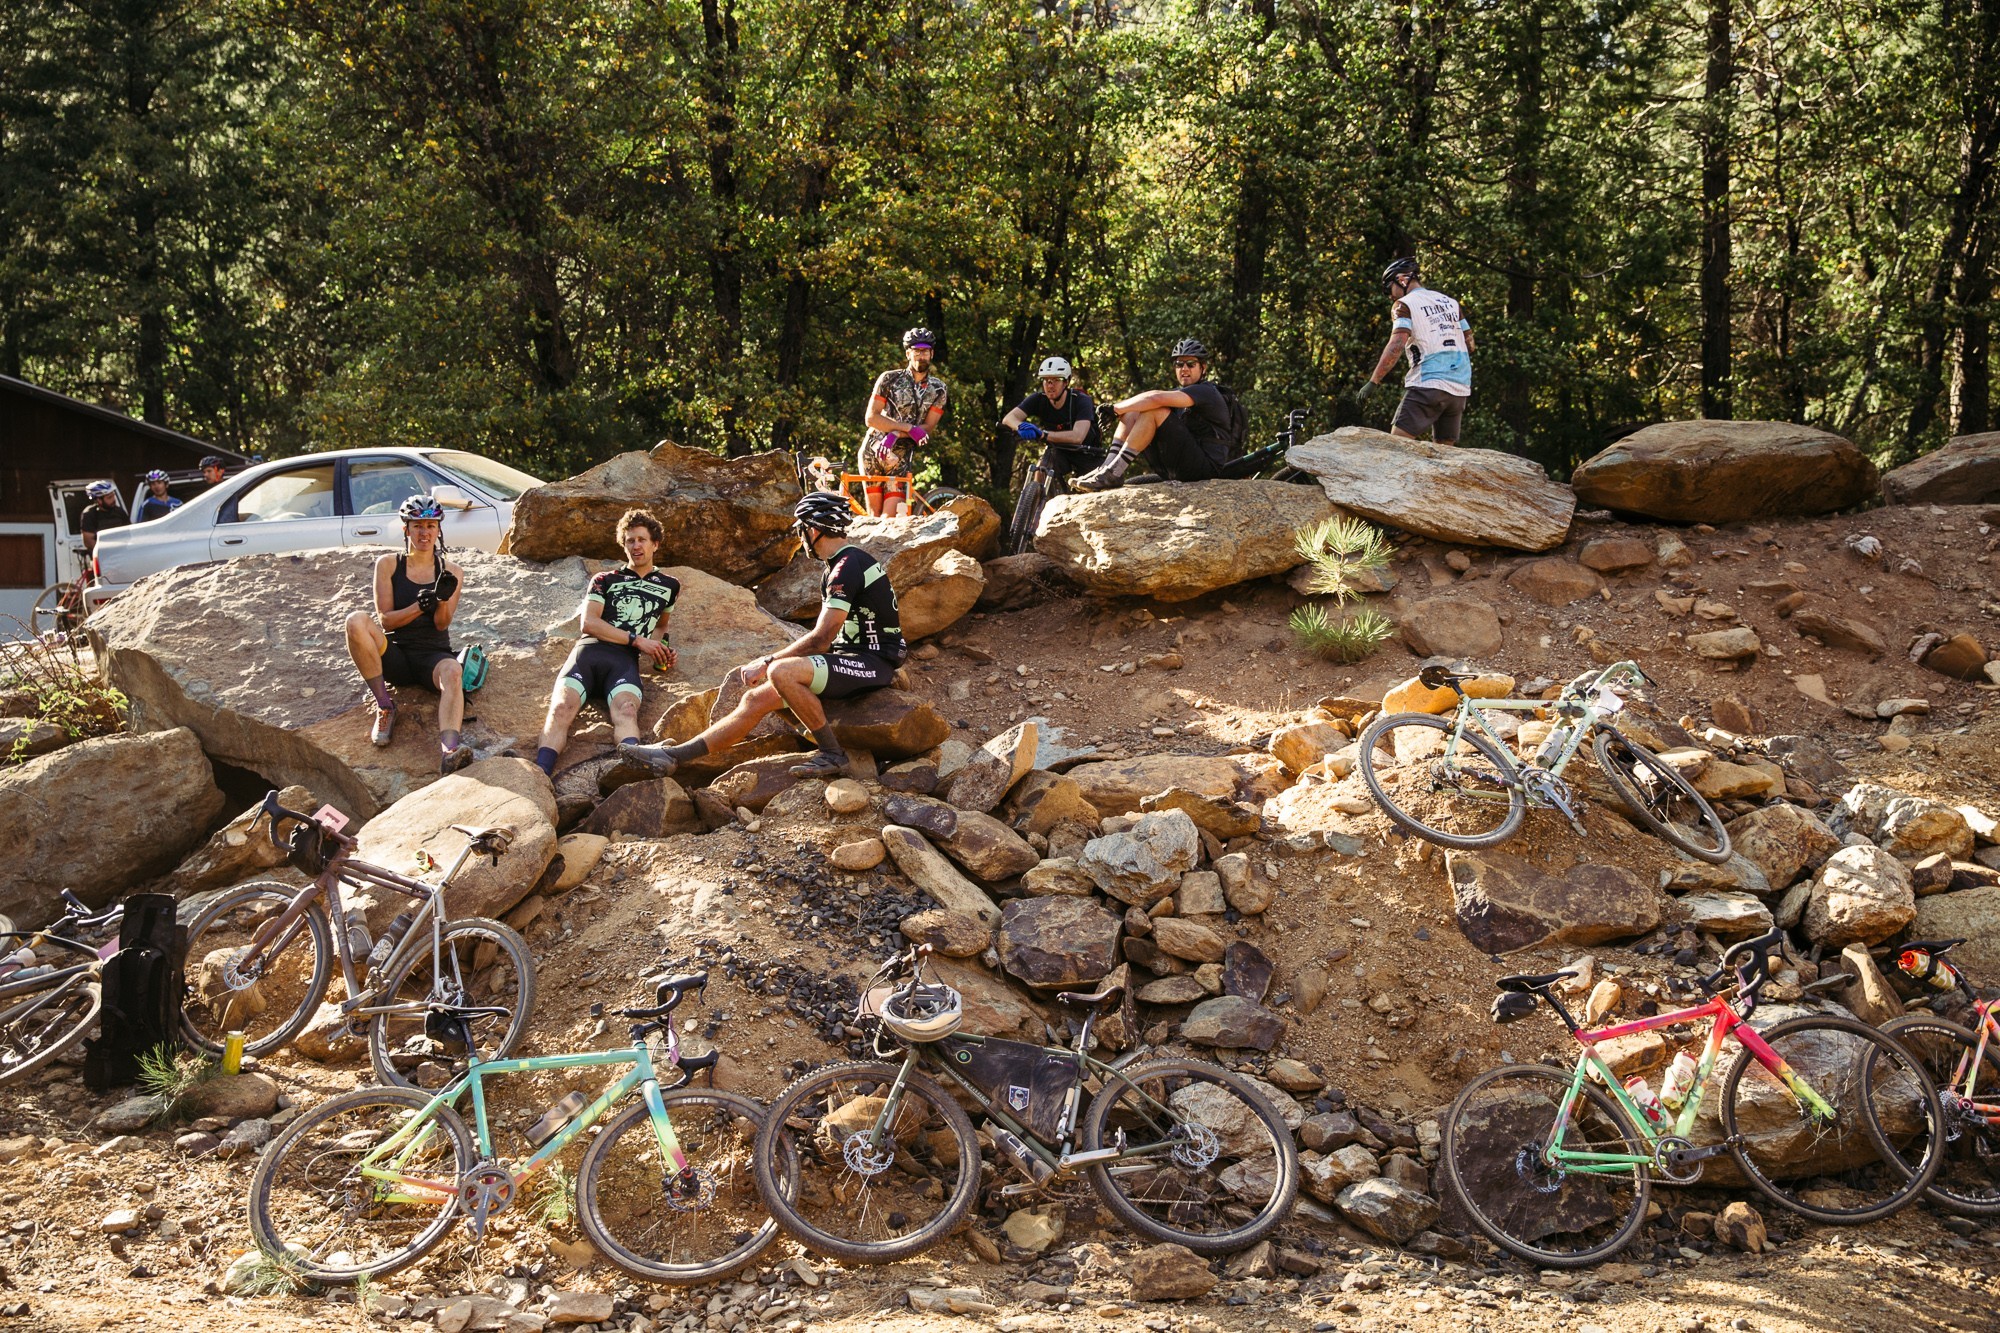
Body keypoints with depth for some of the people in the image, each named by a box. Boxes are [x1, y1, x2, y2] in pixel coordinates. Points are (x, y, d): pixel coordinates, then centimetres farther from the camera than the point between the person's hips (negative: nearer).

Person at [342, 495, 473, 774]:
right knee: (357, 621, -29)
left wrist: (443, 599, -22)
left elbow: (442, 624, 0)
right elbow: (385, 620, -1)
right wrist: (419, 607, -19)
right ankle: (384, 705, -20)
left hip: (433, 656, 0)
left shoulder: (451, 572, 9)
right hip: (396, 655, 0)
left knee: (453, 672, -37)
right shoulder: (388, 565, 7)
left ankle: (449, 750, -63)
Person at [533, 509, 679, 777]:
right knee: (562, 707, -31)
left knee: (626, 708, -36)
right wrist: (637, 639, 0)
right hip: (589, 651, 0)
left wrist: (658, 649, 19)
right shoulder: (605, 580, 24)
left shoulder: (669, 585, 28)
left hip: (624, 660, 0)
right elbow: (589, 623, 9)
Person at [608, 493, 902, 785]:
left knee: (781, 672, -31)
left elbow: (820, 639, -20)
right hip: (851, 659, 10)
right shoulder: (842, 565, 18)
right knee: (755, 699, 1)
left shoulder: (848, 566, -16)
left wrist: (766, 663, -11)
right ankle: (669, 757, 0)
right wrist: (771, 663, 11)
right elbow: (825, 636, 20)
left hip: (874, 663, -10)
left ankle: (832, 754, -19)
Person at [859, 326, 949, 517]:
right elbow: (871, 417, -8)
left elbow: (928, 428, -4)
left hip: (902, 456, 1)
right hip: (873, 450, -1)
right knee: (874, 514, -2)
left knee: (890, 516, -12)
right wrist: (909, 427, -17)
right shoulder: (889, 379, -1)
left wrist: (895, 434, -20)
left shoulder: (938, 389, 4)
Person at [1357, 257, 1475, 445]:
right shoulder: (1450, 302, 18)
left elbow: (1396, 345, -15)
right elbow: (1469, 342, 18)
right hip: (1460, 388, 7)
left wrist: (1373, 382, -18)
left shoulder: (1404, 304, -1)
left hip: (1428, 384, -7)